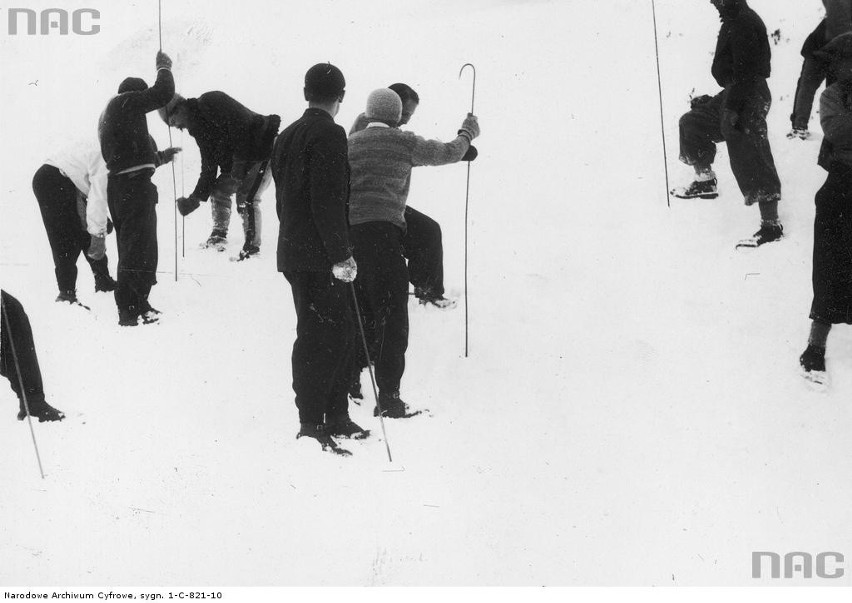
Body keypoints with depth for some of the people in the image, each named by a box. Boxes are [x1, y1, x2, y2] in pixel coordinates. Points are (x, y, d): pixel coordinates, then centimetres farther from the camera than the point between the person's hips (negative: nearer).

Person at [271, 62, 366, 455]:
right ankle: (311, 425, -1)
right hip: (321, 259, -9)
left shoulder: (288, 136, 16)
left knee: (339, 334, 15)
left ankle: (335, 418, 22)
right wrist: (340, 255, -18)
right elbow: (328, 202, -20)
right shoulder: (328, 134, -13)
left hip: (295, 254, 9)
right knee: (319, 338, -4)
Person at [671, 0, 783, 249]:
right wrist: (711, 101, 25)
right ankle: (705, 181, 32)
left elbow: (744, 70, -24)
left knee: (752, 163, -11)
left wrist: (732, 107, -25)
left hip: (747, 100, -11)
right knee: (692, 122, 22)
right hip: (733, 96, 11)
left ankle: (772, 225, -10)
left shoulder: (744, 23, -18)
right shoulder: (733, 21, 15)